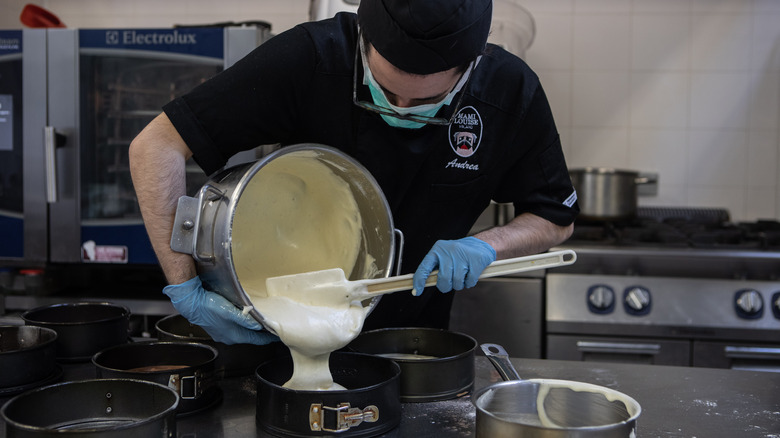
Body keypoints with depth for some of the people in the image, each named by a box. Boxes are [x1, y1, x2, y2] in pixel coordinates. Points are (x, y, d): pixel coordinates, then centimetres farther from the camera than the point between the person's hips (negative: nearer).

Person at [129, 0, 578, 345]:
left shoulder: (512, 92, -19)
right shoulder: (309, 59, -29)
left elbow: (556, 219, -4)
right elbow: (156, 146, -27)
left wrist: (485, 246, -24)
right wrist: (185, 290, -30)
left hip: (412, 331, 2)